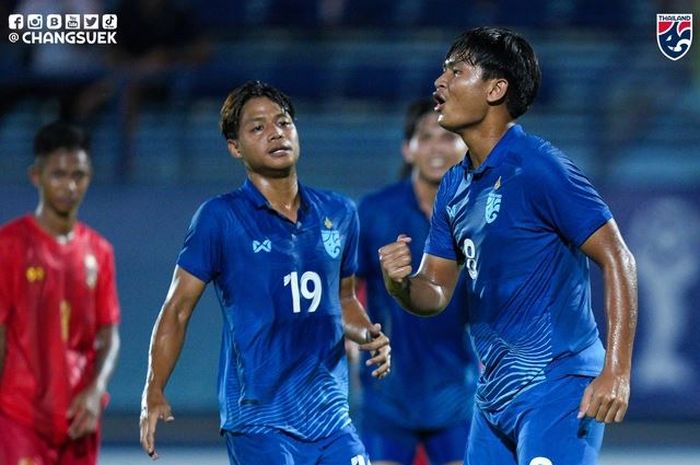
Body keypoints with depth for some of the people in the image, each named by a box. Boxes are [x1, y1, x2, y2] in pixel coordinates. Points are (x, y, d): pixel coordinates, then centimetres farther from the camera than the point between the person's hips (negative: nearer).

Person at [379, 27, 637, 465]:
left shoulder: (538, 167, -13)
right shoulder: (454, 186, 12)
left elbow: (618, 260, -15)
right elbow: (435, 293, 16)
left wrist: (616, 372, -22)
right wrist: (399, 283, -8)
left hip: (556, 391, -8)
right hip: (494, 396, 9)